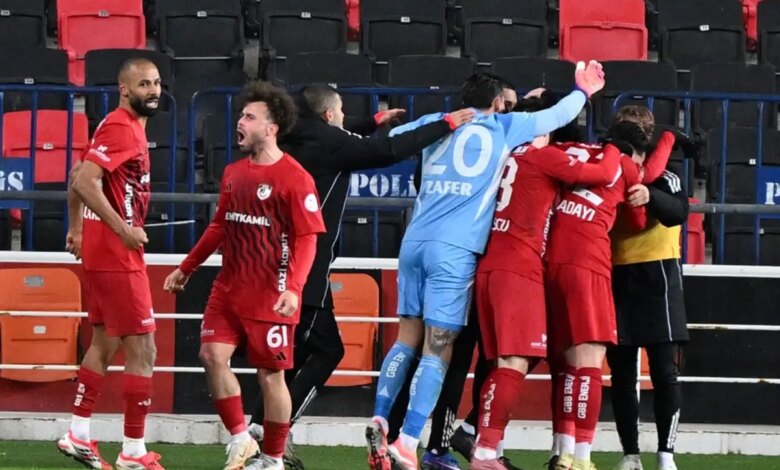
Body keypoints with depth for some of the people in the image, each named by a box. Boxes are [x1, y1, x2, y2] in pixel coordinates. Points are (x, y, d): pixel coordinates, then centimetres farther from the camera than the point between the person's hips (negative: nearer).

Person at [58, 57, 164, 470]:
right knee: (143, 349, -6)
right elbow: (85, 182, -26)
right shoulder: (121, 128, -17)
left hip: (103, 253, 10)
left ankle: (78, 435, 23)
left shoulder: (127, 126, 14)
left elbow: (77, 178, 22)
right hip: (116, 255, -10)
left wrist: (76, 227, 25)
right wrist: (123, 229, -26)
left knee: (105, 343, 17)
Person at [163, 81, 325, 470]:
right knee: (212, 354, -5)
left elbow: (307, 239, -15)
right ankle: (240, 439, 10)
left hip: (270, 298, -7)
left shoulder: (294, 178, -11)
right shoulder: (233, 173, 11)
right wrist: (186, 268, 23)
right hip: (228, 289, 7)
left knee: (270, 374, -1)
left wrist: (293, 288, -26)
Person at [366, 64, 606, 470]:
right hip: (454, 251, -5)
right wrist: (584, 91, 39)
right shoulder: (504, 128, 7)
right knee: (438, 350, -6)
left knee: (408, 337, 12)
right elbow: (557, 115, 19)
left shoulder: (435, 125, 15)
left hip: (415, 242, 5)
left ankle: (379, 421, -2)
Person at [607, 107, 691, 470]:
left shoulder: (661, 177, -1)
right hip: (616, 279, 4)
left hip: (656, 277, -4)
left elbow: (678, 211, -19)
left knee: (664, 371, -6)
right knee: (621, 373, 5)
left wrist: (651, 197, -38)